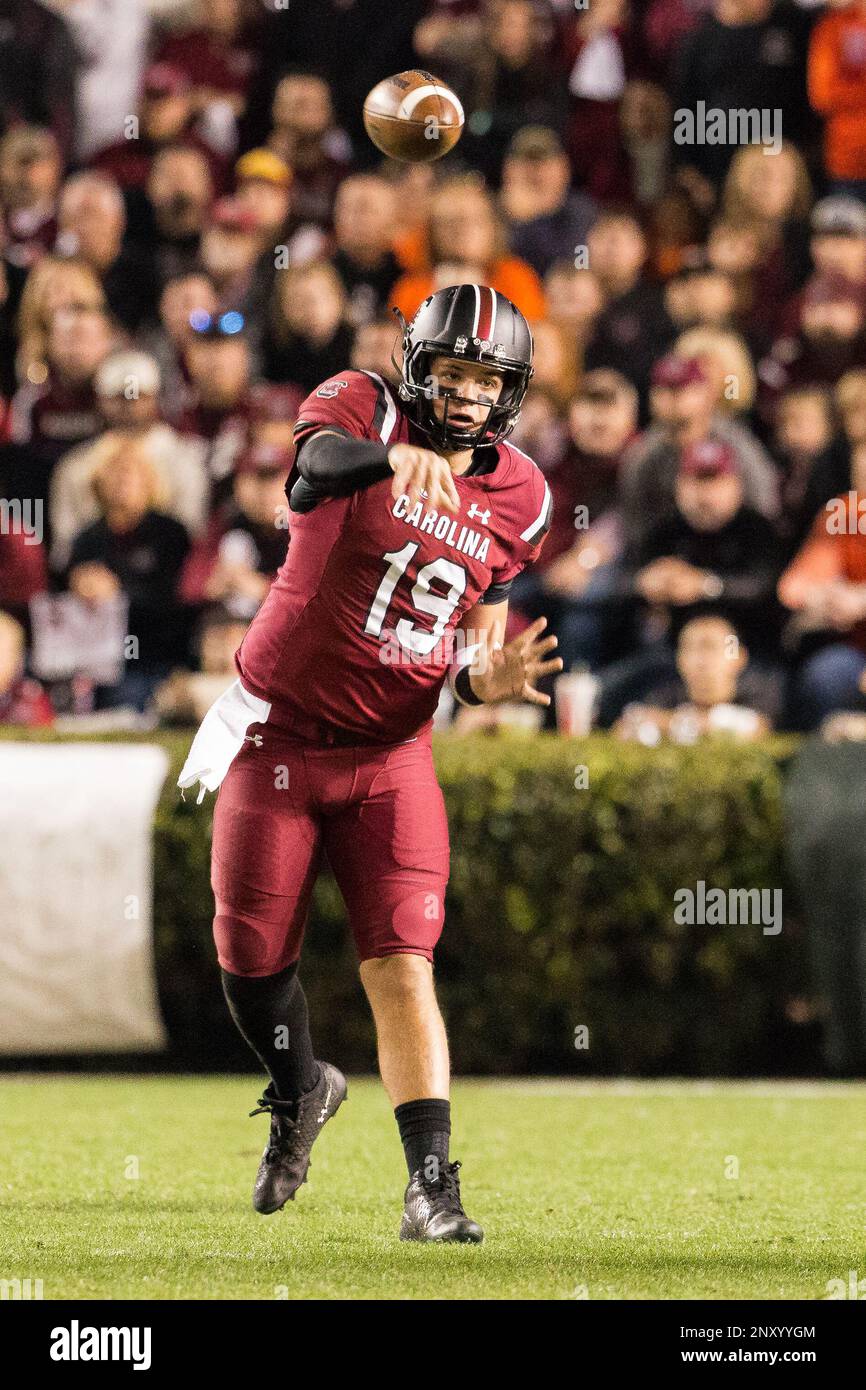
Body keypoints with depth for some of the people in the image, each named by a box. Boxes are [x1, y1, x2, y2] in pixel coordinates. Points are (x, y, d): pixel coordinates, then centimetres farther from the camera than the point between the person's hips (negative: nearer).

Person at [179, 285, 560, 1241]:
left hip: (391, 757, 2)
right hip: (279, 736, -2)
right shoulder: (363, 411, -12)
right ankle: (300, 1090, 35)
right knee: (251, 957, 5)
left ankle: (431, 1183, -12)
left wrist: (487, 679, -12)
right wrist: (395, 454, -59)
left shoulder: (518, 499, 2)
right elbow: (318, 460, -38)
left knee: (402, 965, -11)